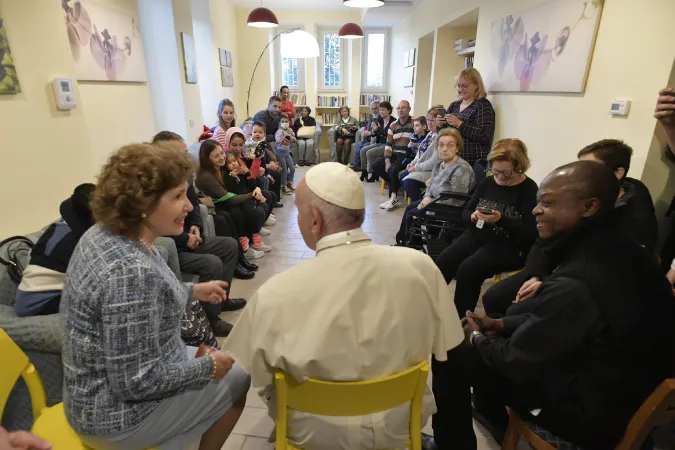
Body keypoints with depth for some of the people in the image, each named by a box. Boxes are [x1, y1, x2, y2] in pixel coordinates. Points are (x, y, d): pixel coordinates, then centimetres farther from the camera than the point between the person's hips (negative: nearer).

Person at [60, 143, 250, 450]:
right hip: (118, 411, -8)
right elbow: (138, 382, -28)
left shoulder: (104, 233, -5)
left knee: (209, 356, 23)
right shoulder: (132, 270, -35)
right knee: (236, 379, 8)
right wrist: (209, 366, -15)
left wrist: (193, 291, 13)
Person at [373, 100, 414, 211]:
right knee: (375, 166, -8)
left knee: (393, 169, -30)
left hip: (408, 155, -7)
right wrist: (387, 160, -4)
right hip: (394, 154, 7)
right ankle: (397, 184, -1)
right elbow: (388, 144, 7)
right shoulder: (393, 126, 12)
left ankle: (393, 197, -11)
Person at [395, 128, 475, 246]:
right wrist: (427, 197, -8)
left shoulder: (461, 169, -24)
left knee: (411, 214, -7)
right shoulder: (440, 164, 4)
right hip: (434, 200, 9)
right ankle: (402, 239, 28)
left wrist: (431, 202, -21)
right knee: (409, 207, 12)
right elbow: (431, 186, 14)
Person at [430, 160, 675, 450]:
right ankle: (490, 413, 40)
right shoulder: (625, 253, -6)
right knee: (495, 339, 19)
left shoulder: (575, 286, -35)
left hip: (589, 412, -8)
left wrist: (478, 339, -1)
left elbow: (515, 362, -21)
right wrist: (501, 324, 6)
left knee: (448, 355, -5)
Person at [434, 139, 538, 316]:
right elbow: (466, 211, 15)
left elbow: (530, 234, -14)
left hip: (508, 246, -5)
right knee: (442, 263, -19)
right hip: (476, 236, 6)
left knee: (467, 269, -29)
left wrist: (501, 220, -26)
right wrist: (472, 216, -9)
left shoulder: (529, 190, -7)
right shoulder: (487, 182, 10)